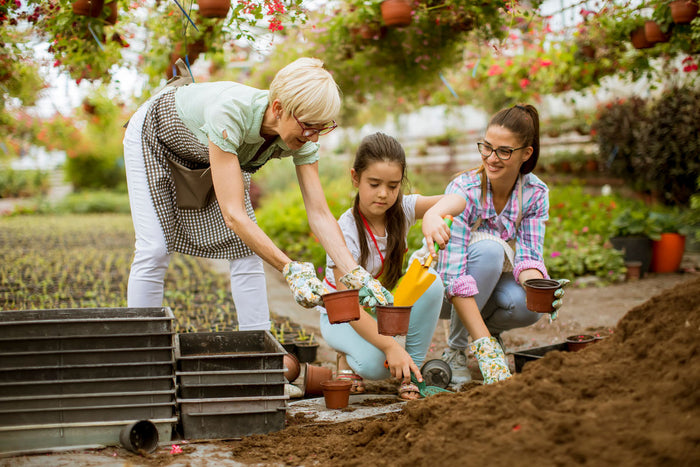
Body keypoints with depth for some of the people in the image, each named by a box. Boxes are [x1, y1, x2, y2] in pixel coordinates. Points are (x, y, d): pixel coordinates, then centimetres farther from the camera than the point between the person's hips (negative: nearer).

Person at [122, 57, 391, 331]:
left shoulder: (303, 138, -28)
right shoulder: (230, 113, -46)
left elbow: (319, 213, -25)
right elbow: (233, 214, -46)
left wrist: (355, 274, -38)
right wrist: (290, 269, -52)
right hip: (157, 137, -5)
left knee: (246, 247, -5)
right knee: (155, 250, -14)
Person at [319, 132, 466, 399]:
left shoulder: (401, 210, -14)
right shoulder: (346, 231, -27)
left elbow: (456, 200, -31)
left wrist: (433, 214, -55)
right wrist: (390, 345, -42)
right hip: (343, 317, -5)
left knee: (430, 280, -26)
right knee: (376, 364, -35)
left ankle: (411, 372, -13)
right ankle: (349, 356, 4)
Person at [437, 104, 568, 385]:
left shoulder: (536, 193, -13)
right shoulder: (462, 190, -27)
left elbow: (528, 256, -17)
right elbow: (454, 276, -35)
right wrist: (484, 347, -43)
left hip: (495, 283, 3)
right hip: (448, 294, -3)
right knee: (489, 248, -35)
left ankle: (492, 328, 4)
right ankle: (454, 351, -18)